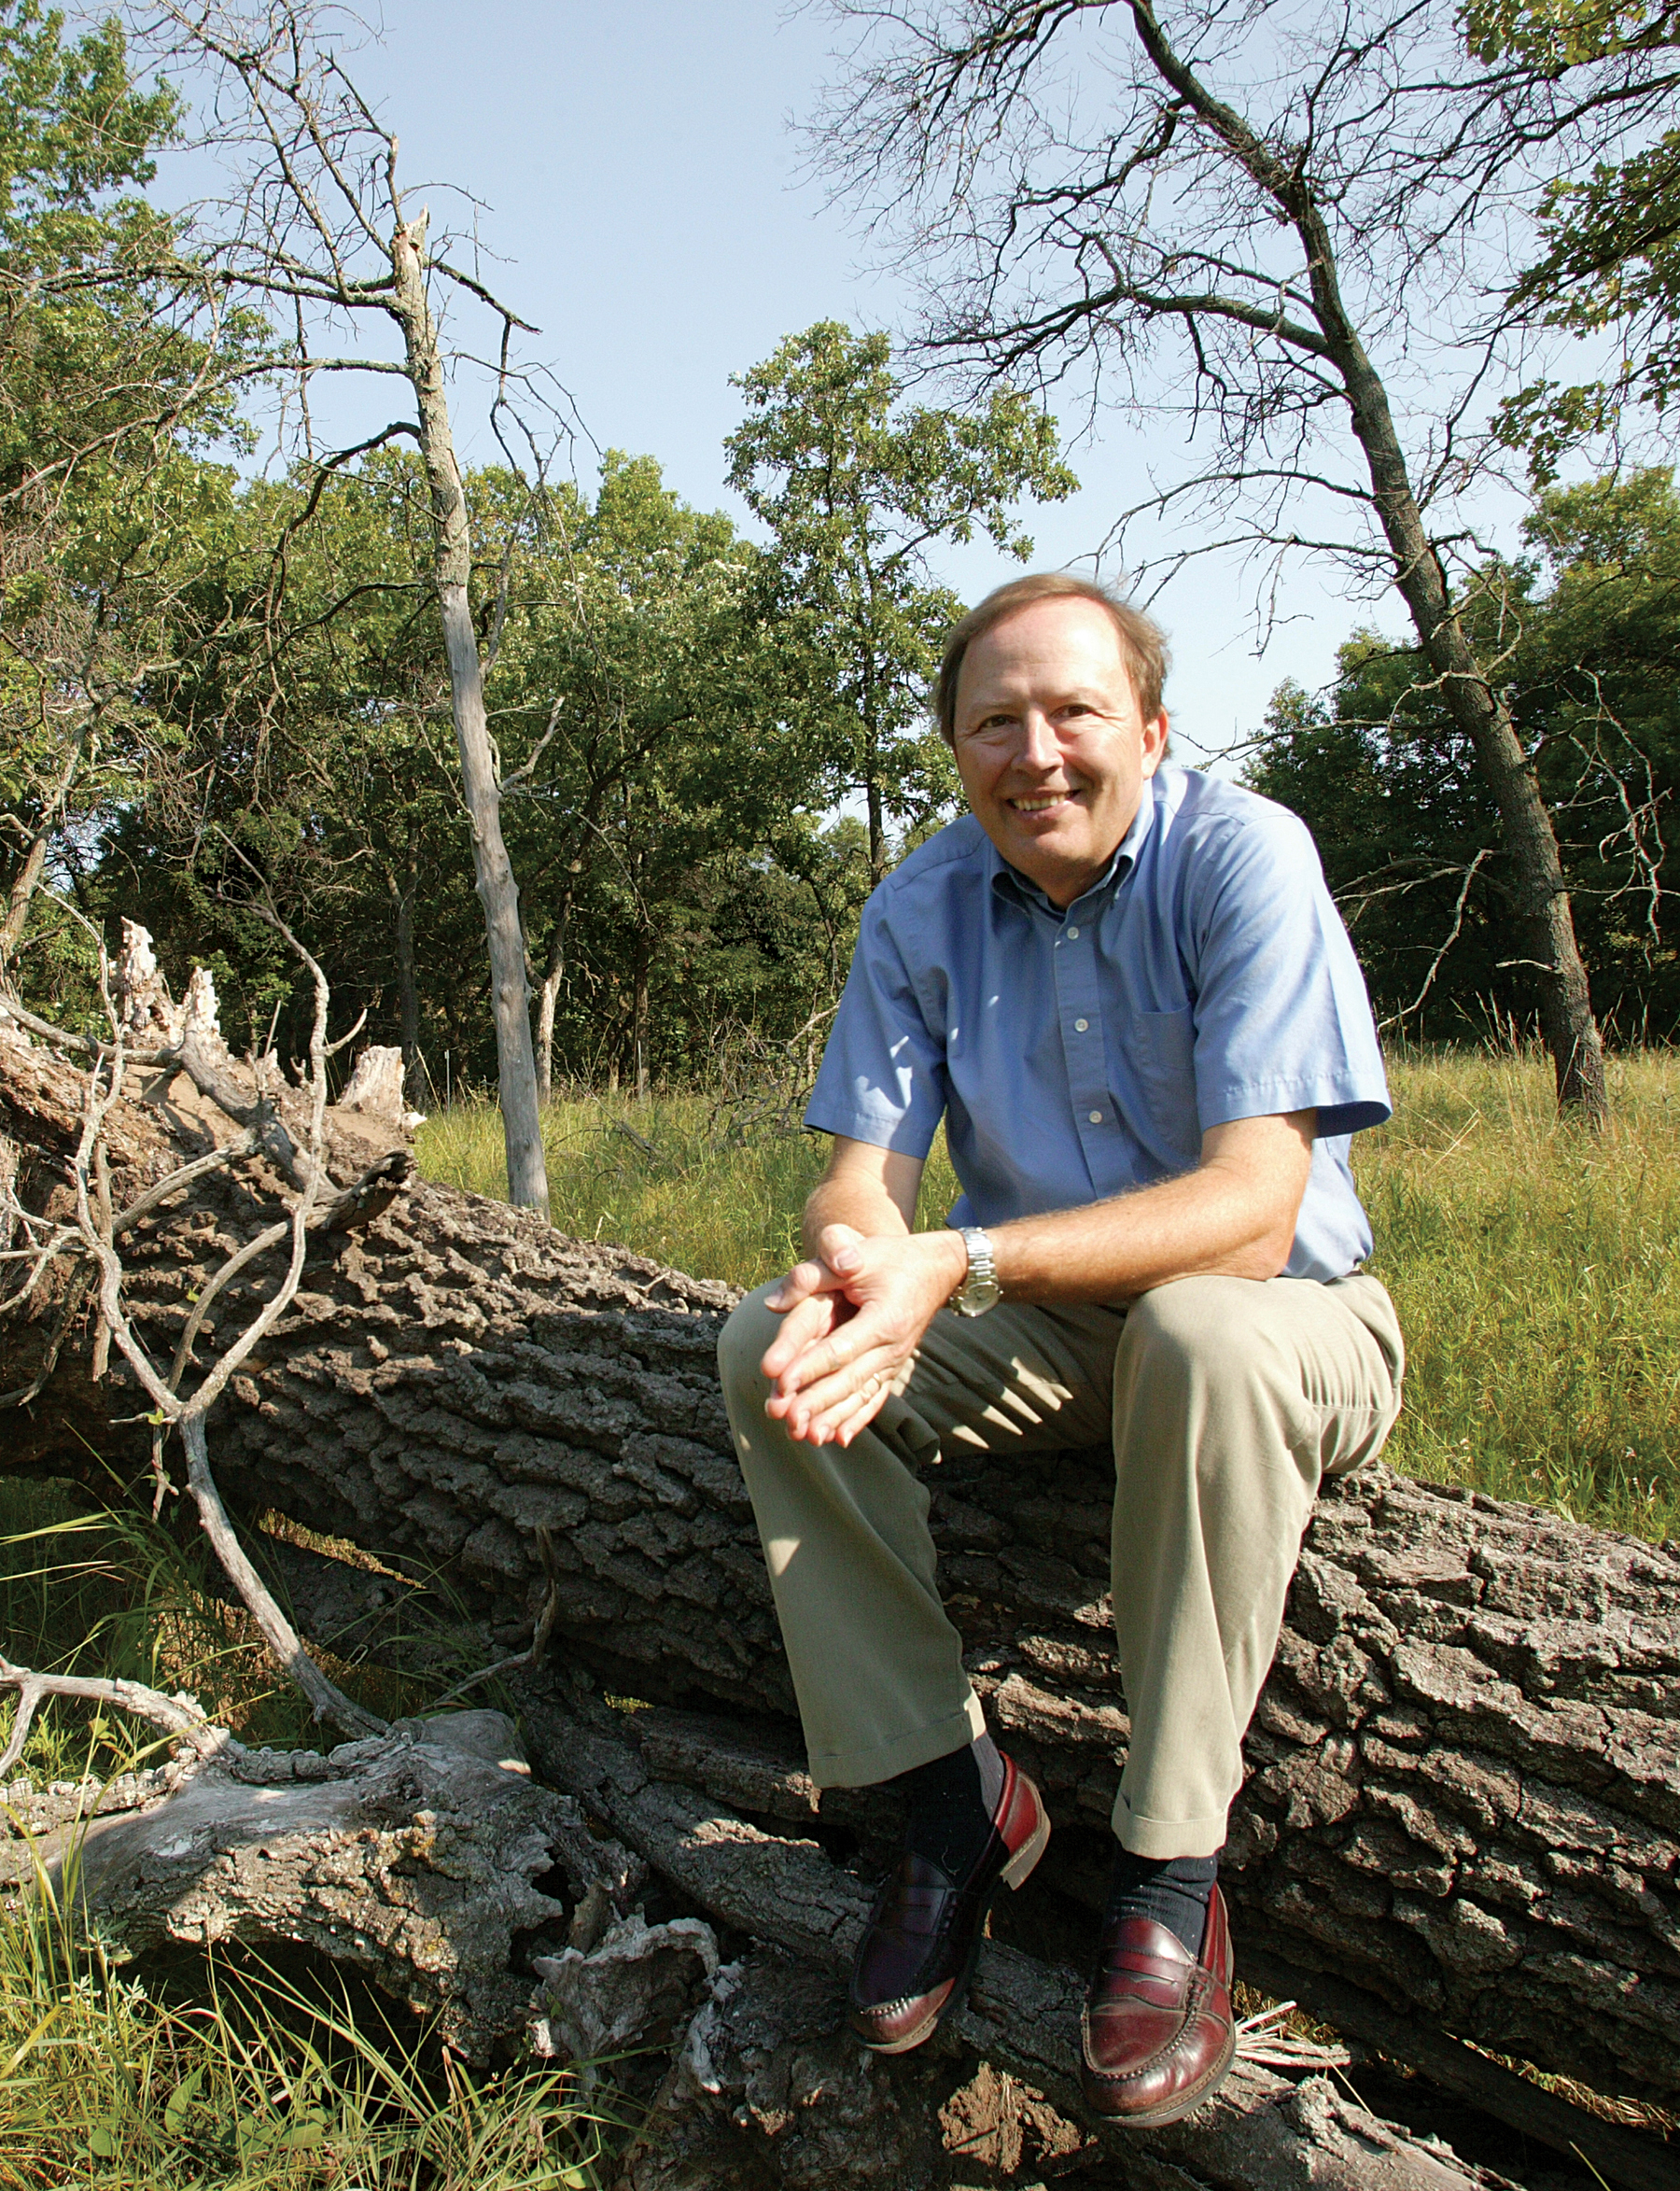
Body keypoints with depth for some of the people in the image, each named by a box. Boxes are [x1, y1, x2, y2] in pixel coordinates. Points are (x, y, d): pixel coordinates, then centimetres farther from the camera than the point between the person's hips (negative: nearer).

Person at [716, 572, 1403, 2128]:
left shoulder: (1242, 858, -20)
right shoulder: (922, 907, -5)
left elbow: (1252, 1210, -29)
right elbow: (861, 1175, -9)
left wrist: (956, 1267, -40)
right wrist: (849, 1280, -34)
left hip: (1286, 1322, -4)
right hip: (1047, 1325, 5)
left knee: (1199, 1329, -38)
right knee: (768, 1343, -15)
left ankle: (1170, 1863, -20)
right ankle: (953, 1795, -7)